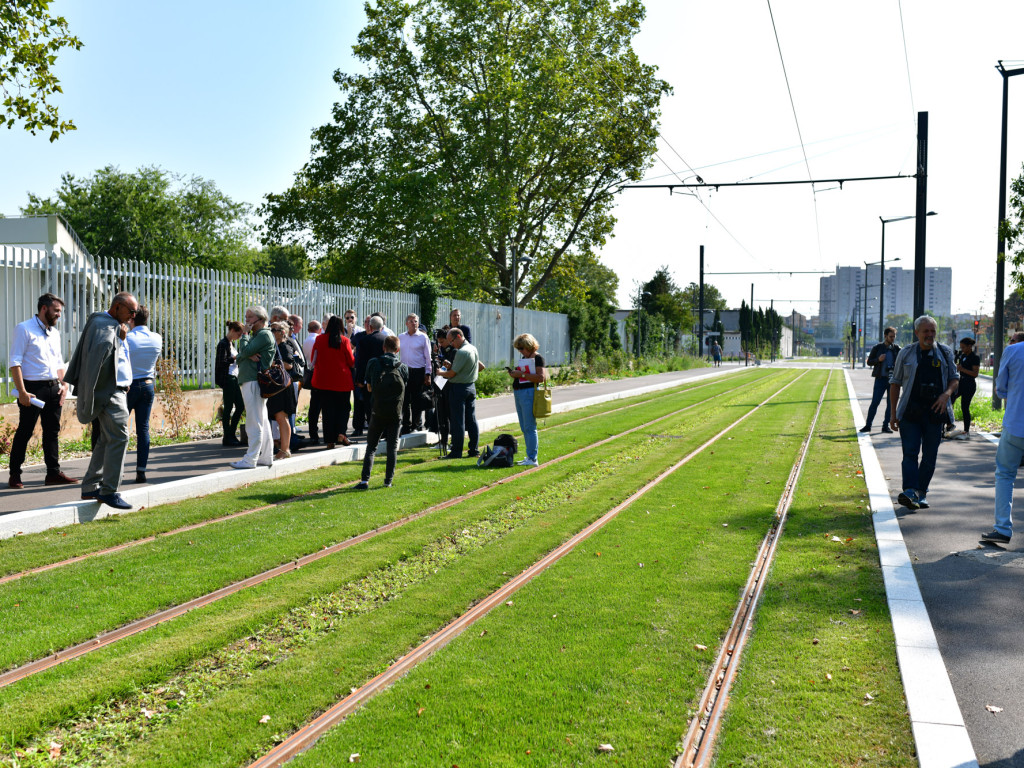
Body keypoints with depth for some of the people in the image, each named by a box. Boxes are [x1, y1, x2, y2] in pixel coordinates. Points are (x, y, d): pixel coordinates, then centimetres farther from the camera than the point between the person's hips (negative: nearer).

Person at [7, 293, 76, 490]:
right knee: (25, 432, -1)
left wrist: (64, 384, 7)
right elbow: (14, 362, -10)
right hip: (33, 388, -7)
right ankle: (15, 475, 8)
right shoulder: (24, 329, -5)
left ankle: (53, 473, 14)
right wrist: (22, 391, -17)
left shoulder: (55, 333, 16)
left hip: (53, 388, 7)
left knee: (52, 431, 9)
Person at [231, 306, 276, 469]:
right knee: (263, 421, 12)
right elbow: (239, 356, 13)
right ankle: (266, 457, 16)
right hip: (250, 382, 10)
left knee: (254, 422, -9)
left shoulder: (264, 334, -9)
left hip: (254, 382, -10)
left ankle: (250, 459, -8)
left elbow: (245, 351, -19)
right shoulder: (256, 335, 22)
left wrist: (245, 333, -5)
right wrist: (249, 356, -9)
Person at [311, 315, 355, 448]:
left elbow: (314, 359, 7)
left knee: (328, 409, 5)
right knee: (343, 407, 12)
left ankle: (330, 440, 4)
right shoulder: (344, 340, -7)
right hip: (342, 381, -1)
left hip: (324, 381, 1)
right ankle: (341, 433, -6)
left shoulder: (320, 339, -2)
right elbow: (351, 362, -2)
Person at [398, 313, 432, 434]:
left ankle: (417, 426, 11)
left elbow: (428, 357, 0)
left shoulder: (423, 337, 0)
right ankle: (406, 426, 15)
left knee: (416, 401, 1)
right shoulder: (401, 337, 10)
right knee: (404, 400, 6)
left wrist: (428, 374, -4)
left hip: (418, 371, -3)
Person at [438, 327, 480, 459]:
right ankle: (474, 450, 12)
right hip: (471, 386, 9)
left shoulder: (461, 352, -19)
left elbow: (451, 374, -18)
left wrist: (440, 372, 2)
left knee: (457, 421, -3)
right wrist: (451, 366, 15)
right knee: (471, 420, 10)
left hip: (458, 388, -9)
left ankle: (456, 452, 1)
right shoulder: (474, 349, 10)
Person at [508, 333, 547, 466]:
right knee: (524, 428, 10)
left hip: (529, 393, -9)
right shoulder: (524, 358, 18)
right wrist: (514, 373, 10)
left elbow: (540, 377, -19)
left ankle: (532, 459, -6)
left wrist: (522, 374, -18)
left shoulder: (537, 358, -8)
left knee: (529, 427, -8)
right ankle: (530, 457, 16)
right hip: (518, 394, 9)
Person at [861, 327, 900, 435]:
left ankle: (885, 426, 13)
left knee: (891, 403, 4)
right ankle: (868, 425, 3)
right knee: (874, 402, -4)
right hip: (881, 379, -2)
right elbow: (869, 362, 4)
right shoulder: (877, 348, 2)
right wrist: (878, 359, -15)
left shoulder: (896, 348, 7)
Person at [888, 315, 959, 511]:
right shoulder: (906, 353, 7)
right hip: (910, 412, -1)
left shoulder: (945, 352, 10)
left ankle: (921, 493, 13)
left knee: (929, 456, 3)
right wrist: (893, 413, 6)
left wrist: (947, 394, -8)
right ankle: (910, 492, -21)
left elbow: (955, 378, 15)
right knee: (910, 453, -12)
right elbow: (895, 383, 10)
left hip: (935, 412, 1)